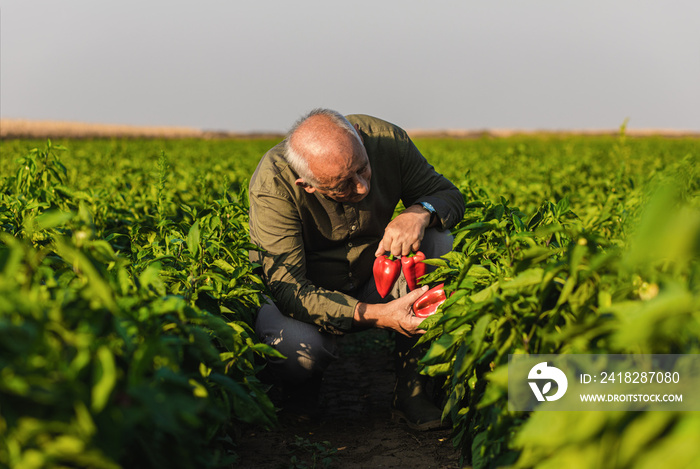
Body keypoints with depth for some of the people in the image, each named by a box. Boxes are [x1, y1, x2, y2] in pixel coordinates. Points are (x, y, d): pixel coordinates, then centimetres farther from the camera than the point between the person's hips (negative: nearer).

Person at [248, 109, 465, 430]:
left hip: (371, 279, 4)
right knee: (297, 346, -37)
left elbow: (451, 195, -6)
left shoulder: (387, 139, -20)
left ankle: (412, 390, -15)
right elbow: (287, 288, -33)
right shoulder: (272, 184, -30)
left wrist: (421, 212, -32)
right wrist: (376, 315, -44)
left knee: (438, 243, -23)